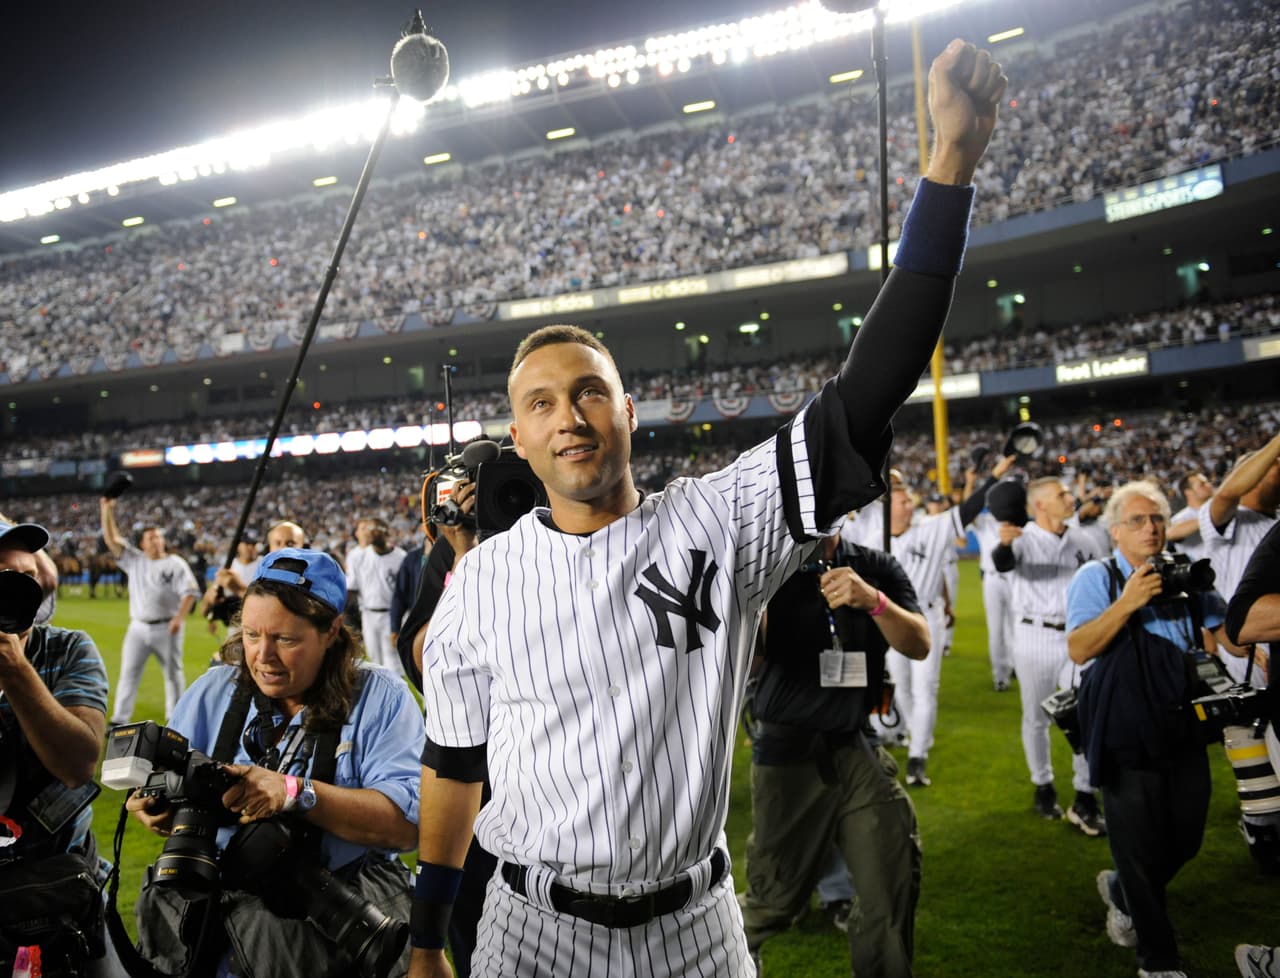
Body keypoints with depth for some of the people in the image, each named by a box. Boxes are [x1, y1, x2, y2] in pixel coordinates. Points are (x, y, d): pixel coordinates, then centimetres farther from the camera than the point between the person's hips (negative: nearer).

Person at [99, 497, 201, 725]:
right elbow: (111, 539, 4)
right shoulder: (134, 560, 9)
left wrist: (179, 618, -21)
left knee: (173, 673, 5)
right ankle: (119, 720, 7)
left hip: (167, 628, -3)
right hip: (138, 627, 3)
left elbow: (190, 592, -8)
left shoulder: (176, 564, -1)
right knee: (128, 672, 2)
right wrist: (106, 510, -6)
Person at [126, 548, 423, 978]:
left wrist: (295, 793, -21)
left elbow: (407, 821, -12)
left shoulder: (381, 697, -2)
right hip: (217, 889, 4)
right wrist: (153, 802, -12)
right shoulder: (213, 690, 11)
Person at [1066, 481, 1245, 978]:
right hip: (1125, 736, -5)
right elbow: (1078, 649, -16)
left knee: (1186, 838, 14)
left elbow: (1226, 628, 13)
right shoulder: (1096, 576, -6)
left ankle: (1121, 891, 42)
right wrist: (1127, 603, -24)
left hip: (1181, 729, 5)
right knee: (1140, 846, 5)